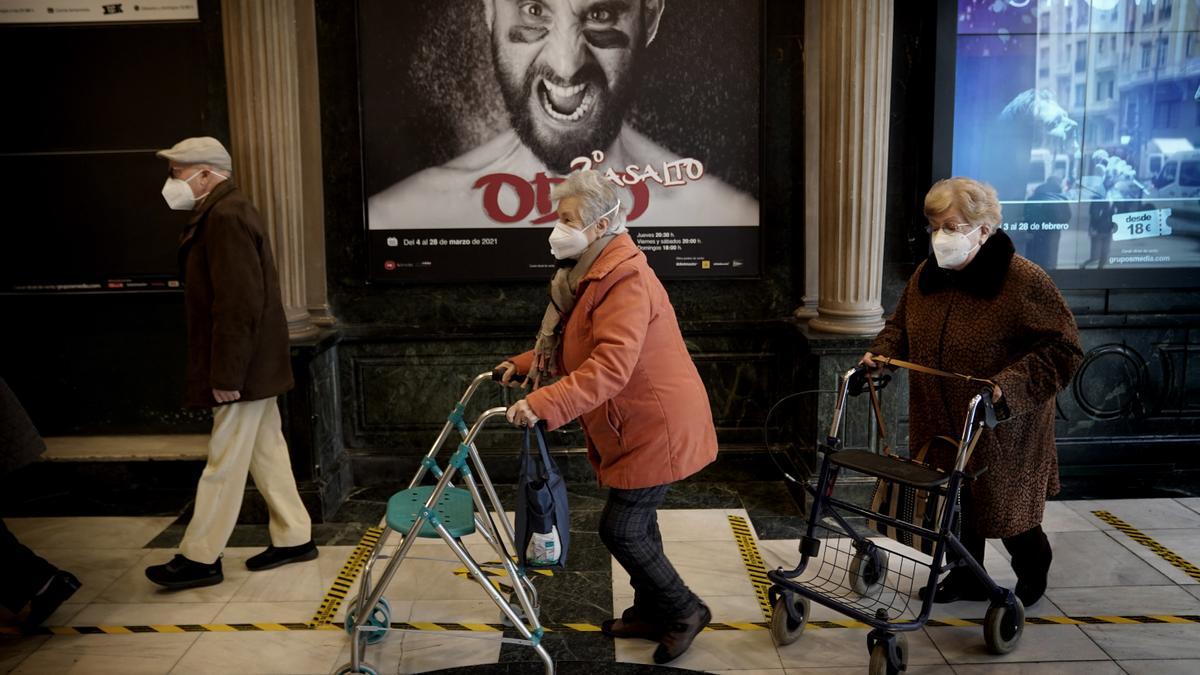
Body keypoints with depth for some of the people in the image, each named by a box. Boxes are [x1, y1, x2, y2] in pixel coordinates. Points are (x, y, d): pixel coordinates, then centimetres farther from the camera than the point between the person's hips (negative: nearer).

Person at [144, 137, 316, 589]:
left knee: (225, 463, -1)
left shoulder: (226, 217, -18)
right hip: (254, 365, 10)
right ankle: (294, 538, 23)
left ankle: (200, 559, 8)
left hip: (243, 367, -10)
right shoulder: (225, 213, 15)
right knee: (267, 452, 14)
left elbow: (239, 302, -25)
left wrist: (226, 373, -23)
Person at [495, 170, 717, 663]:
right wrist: (525, 364, 12)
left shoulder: (626, 279, -24)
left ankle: (684, 611, 17)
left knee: (620, 529, -3)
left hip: (657, 429, -10)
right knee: (635, 523, 18)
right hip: (637, 426, 10)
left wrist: (545, 404, -41)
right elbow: (578, 349, 21)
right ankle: (651, 613, 36)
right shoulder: (592, 273, 10)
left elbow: (610, 366, -35)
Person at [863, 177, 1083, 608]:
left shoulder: (1024, 282, -19)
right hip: (940, 423, 6)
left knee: (1003, 507, 10)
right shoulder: (927, 275, 0)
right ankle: (966, 577, 37)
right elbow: (901, 326, 16)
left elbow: (1061, 350, -19)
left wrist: (1009, 385, -31)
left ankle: (1033, 573, 39)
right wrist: (881, 353, -4)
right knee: (955, 502, 16)